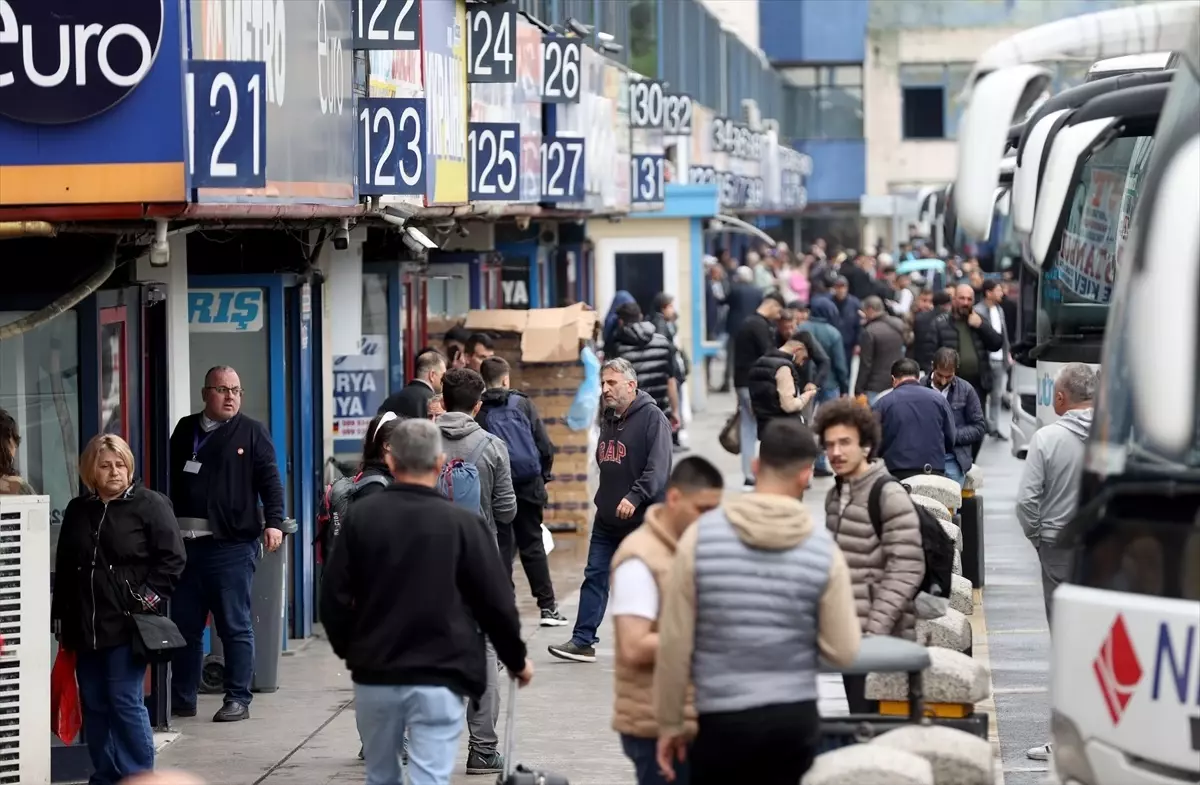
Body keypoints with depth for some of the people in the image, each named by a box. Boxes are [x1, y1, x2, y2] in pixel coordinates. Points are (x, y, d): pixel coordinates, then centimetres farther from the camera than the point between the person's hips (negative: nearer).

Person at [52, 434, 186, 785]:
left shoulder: (149, 505, -3)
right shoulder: (78, 511, 13)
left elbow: (172, 558, -5)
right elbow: (63, 568, 18)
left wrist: (150, 597, -12)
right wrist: (60, 616, 15)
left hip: (128, 627, -6)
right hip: (85, 627, 6)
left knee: (126, 702, -8)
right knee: (94, 704, 8)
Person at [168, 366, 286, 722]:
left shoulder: (252, 433, 5)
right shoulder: (185, 430, 15)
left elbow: (270, 481, 0)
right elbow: (169, 480, 18)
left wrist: (273, 522, -13)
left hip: (232, 545, -4)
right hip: (186, 543, 4)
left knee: (235, 626, 0)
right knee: (184, 624, 7)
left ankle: (238, 699, 6)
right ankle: (182, 699, 16)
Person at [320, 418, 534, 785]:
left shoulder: (361, 516, -1)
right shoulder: (462, 523, -7)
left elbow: (334, 596, 1)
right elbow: (496, 601, -3)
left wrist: (349, 650, 19)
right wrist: (516, 659, 13)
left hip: (374, 675, 3)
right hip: (438, 678, -3)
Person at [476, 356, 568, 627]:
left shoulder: (478, 412, -3)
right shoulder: (523, 404, 0)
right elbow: (545, 445, -3)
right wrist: (544, 475, 11)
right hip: (528, 484, 1)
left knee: (501, 547, 8)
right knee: (532, 545, 9)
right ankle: (548, 606, 7)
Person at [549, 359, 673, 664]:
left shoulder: (652, 418, -13)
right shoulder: (608, 419, 13)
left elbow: (658, 468, -23)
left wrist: (635, 497, -33)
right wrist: (605, 499, 18)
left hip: (643, 518, -8)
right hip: (607, 518, 8)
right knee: (595, 576, 5)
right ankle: (583, 641, 6)